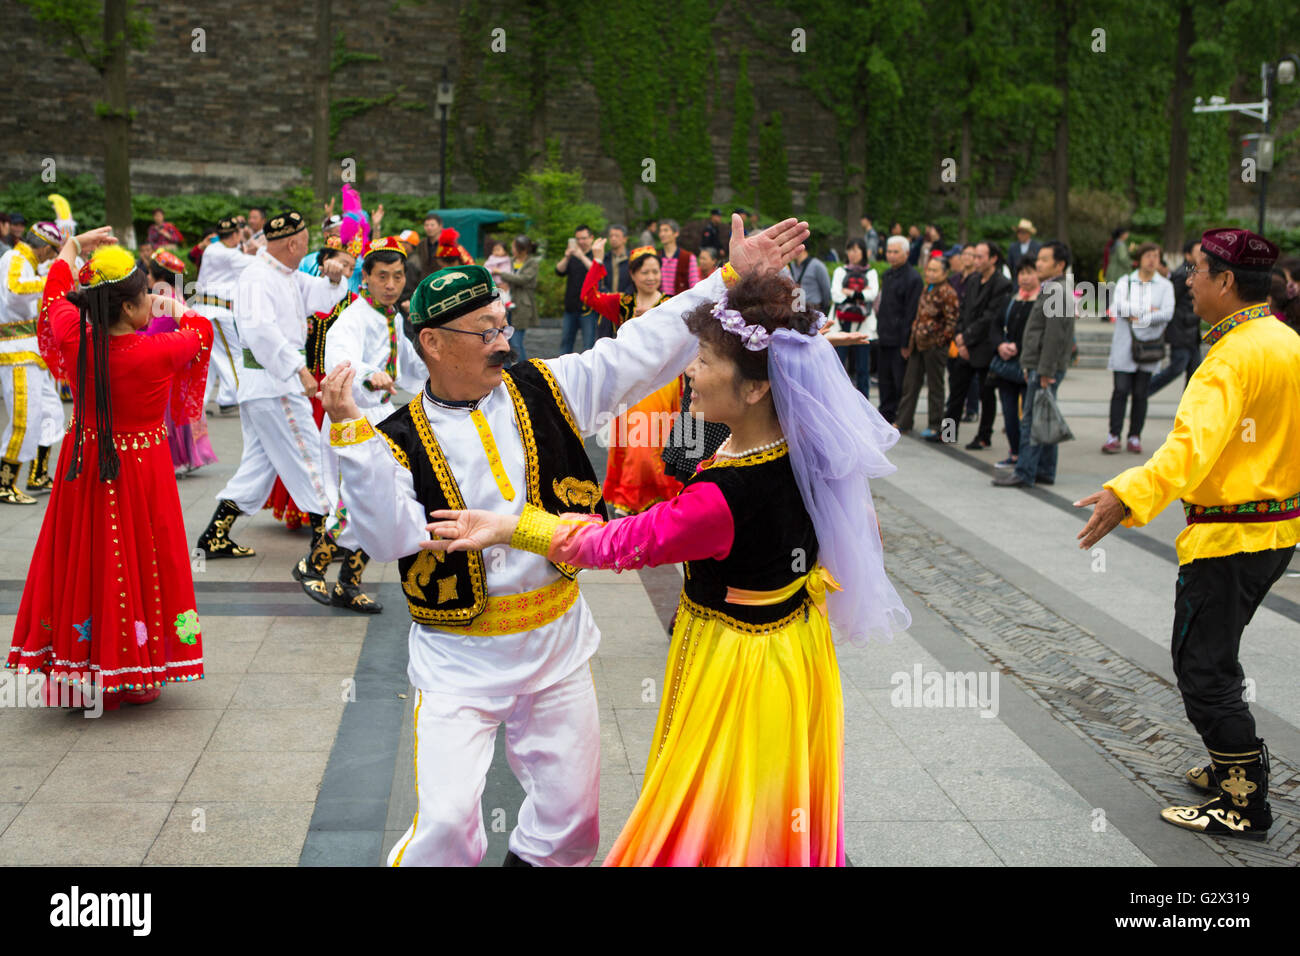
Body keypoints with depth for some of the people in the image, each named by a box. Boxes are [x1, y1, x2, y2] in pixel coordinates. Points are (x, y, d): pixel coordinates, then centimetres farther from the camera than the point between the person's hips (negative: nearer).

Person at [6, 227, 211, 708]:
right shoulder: (157, 351, -20)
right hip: (142, 473, -4)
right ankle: (139, 673, 18)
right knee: (138, 564, 8)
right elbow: (201, 331, 2)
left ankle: (78, 672, 21)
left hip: (85, 466, 4)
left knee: (83, 562, 13)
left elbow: (55, 294, 12)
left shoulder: (75, 339, -10)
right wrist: (176, 309, 23)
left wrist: (72, 247, 27)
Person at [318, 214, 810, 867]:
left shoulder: (543, 389, 0)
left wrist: (730, 277, -6)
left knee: (571, 813, 13)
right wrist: (350, 434, -30)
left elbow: (640, 352, -2)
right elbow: (389, 536, -22)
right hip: (461, 659, -3)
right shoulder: (401, 440, -9)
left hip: (558, 642, 4)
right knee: (447, 823, -8)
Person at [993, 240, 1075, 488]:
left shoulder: (1057, 293, -15)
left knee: (1031, 420, -9)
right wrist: (1031, 366, 21)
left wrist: (1044, 371, -22)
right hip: (1041, 367, 10)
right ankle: (1045, 471, 18)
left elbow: (1054, 336, -21)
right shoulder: (1049, 291, 18)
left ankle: (1024, 473, -7)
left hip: (1047, 368, -10)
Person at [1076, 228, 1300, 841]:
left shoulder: (1232, 357, -22)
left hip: (1226, 538, -10)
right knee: (1214, 655, 24)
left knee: (1203, 669, 0)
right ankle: (1235, 765, 36)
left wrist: (1128, 494, -51)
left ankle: (1244, 807, 7)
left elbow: (1193, 442, -39)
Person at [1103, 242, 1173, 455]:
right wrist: (1148, 310, -11)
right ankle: (1114, 436, -5)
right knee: (1121, 390, -7)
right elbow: (1119, 306, -9)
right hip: (1124, 345, -1)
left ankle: (1135, 437, 10)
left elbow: (1167, 313, -7)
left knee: (1140, 393, 3)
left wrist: (1141, 317, -14)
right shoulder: (1125, 282, 8)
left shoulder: (1165, 286, 7)